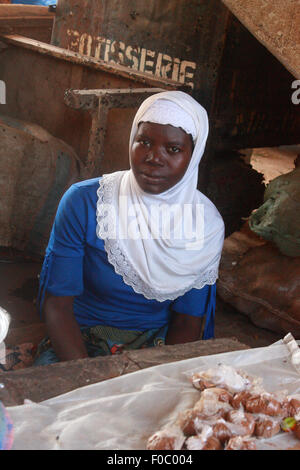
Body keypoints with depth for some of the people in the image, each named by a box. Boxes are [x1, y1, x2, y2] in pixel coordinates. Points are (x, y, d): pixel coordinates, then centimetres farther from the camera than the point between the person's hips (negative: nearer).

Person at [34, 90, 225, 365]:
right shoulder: (84, 202, -12)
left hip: (158, 344, 2)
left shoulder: (208, 225, -7)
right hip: (79, 340, -1)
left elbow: (188, 321, -1)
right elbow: (56, 304, -11)